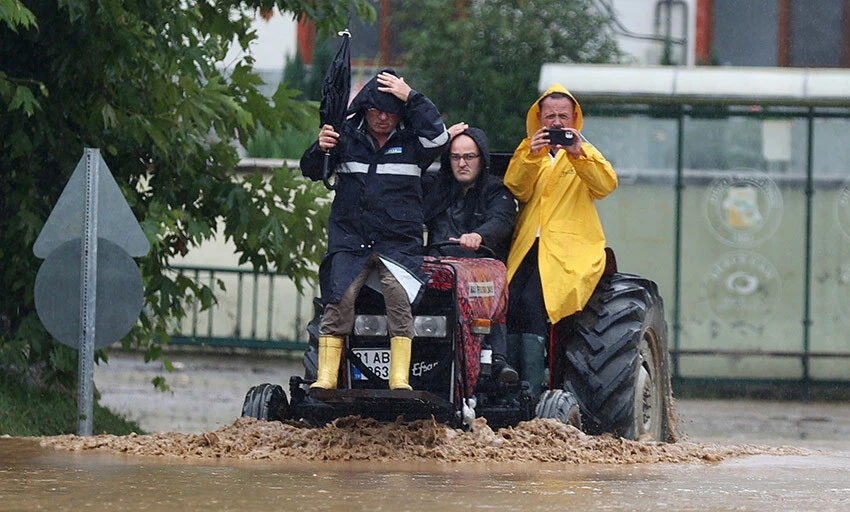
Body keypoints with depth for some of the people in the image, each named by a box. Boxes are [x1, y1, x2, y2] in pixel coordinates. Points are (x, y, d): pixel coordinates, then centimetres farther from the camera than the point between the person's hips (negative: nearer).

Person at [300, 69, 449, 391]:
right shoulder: (347, 137, 11)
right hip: (350, 240, 1)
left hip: (399, 242, -1)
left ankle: (400, 380, -25)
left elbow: (438, 137, -14)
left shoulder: (410, 141, 7)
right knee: (338, 299, -19)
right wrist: (319, 149, -10)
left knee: (398, 293, -25)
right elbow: (311, 171, 12)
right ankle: (326, 378, -16)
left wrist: (410, 98, -14)